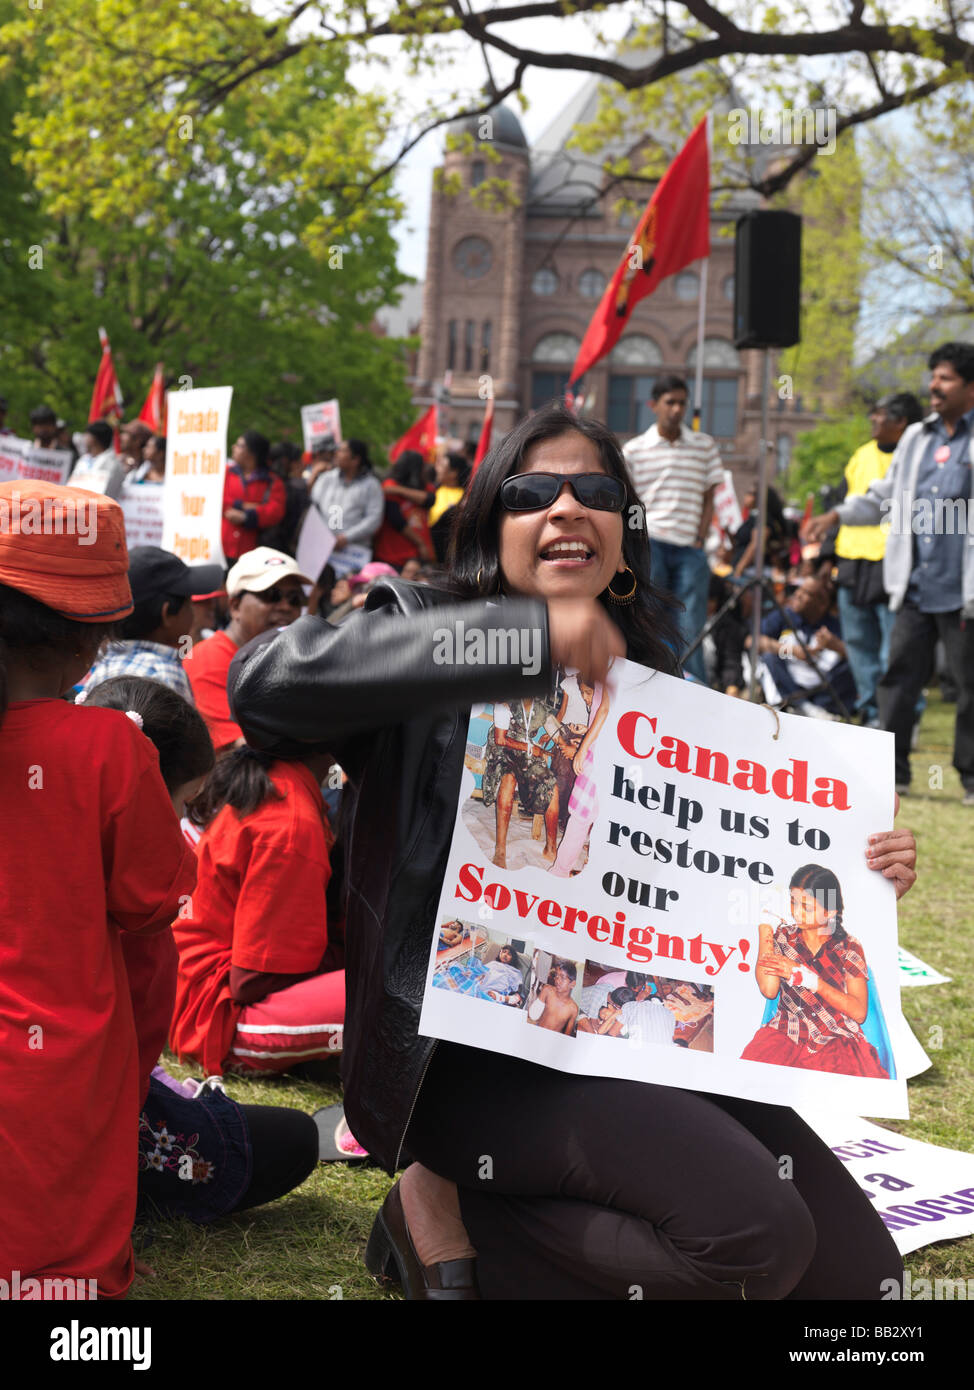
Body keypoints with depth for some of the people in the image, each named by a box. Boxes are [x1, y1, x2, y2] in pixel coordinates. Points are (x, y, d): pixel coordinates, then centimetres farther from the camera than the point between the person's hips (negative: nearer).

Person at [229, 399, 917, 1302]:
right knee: (757, 1234, -25)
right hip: (469, 1041, -7)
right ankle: (447, 1215, -2)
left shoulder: (648, 682, 16)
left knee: (856, 1270, -3)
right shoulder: (430, 634, -2)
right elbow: (263, 682, -24)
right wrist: (525, 635, -28)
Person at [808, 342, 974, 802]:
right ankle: (892, 772, 12)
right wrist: (836, 515, 11)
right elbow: (885, 497, 23)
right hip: (915, 587, 5)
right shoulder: (916, 437, 15)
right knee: (899, 676, 5)